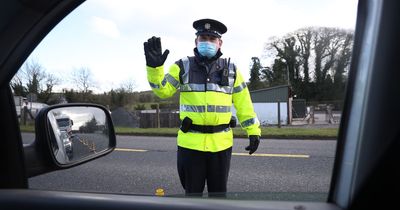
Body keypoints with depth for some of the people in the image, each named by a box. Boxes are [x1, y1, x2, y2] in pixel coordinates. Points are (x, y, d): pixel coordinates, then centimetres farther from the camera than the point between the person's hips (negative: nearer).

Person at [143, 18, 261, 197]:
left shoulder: (231, 70, 5)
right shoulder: (182, 67, 2)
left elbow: (243, 103, 7)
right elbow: (163, 90, -5)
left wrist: (254, 131, 5)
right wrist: (154, 67, -21)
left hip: (221, 143, 1)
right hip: (190, 142, -1)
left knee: (219, 192, 16)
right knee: (192, 192, 13)